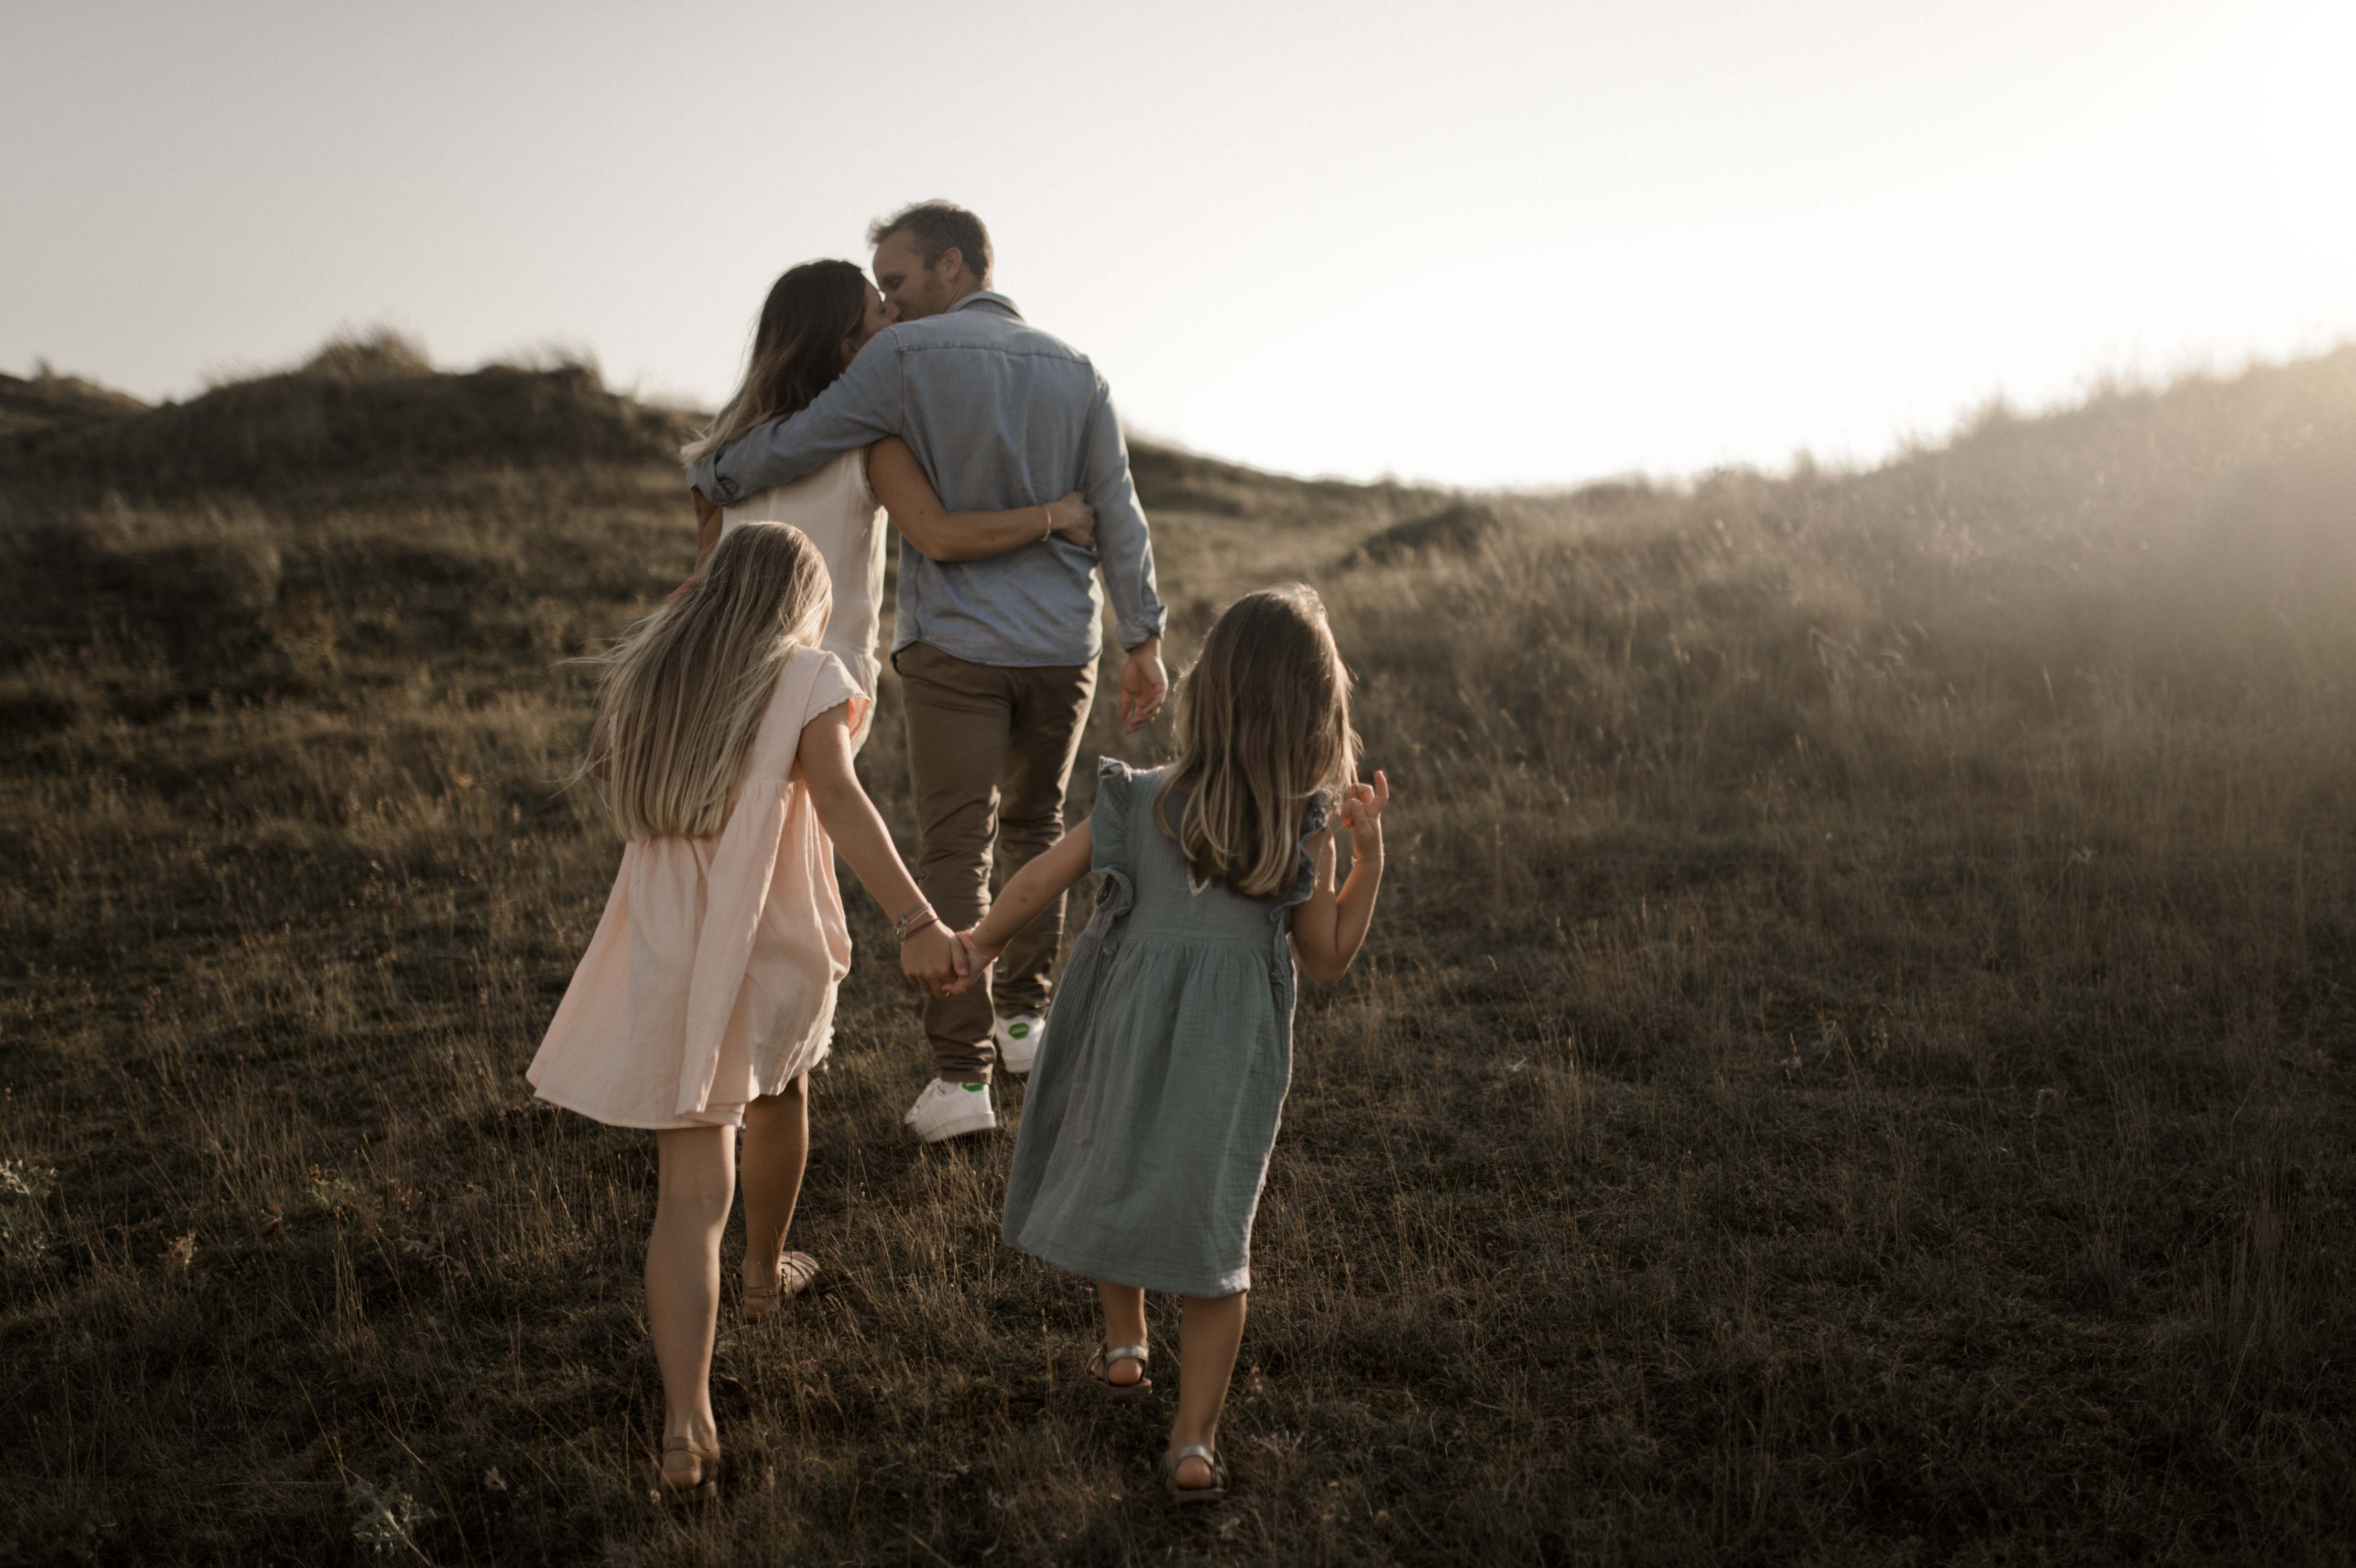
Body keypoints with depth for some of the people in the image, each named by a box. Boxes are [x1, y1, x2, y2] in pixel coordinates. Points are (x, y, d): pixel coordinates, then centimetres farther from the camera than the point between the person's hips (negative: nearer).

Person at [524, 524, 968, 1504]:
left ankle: (687, 1423, -11)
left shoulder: (644, 676, 7)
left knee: (691, 1194, 0)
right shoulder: (806, 677, -7)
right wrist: (915, 923, -33)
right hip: (776, 954, -2)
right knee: (781, 1093, 30)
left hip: (667, 963, 2)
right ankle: (763, 1274, 51)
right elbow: (836, 798, -24)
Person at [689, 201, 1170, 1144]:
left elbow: (797, 445, -4)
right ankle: (1022, 1019, 29)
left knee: (955, 853, -3)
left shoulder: (907, 357, -7)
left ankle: (961, 1073, -7)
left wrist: (711, 476, 14)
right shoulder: (1075, 371, 8)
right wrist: (1143, 641, 7)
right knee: (1034, 831, 21)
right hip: (1064, 646, 5)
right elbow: (1117, 512, 6)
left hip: (957, 646, -5)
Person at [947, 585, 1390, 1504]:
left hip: (1132, 1034, 0)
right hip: (1233, 1058, 0)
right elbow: (1330, 957, -1)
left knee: (1115, 1180, 26)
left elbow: (1037, 883, -7)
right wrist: (1369, 851, -1)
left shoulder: (1140, 802, -11)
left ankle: (1123, 1346, 43)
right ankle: (1194, 1442, 11)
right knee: (1215, 1229, 11)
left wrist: (977, 947, 9)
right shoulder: (1307, 840, -12)